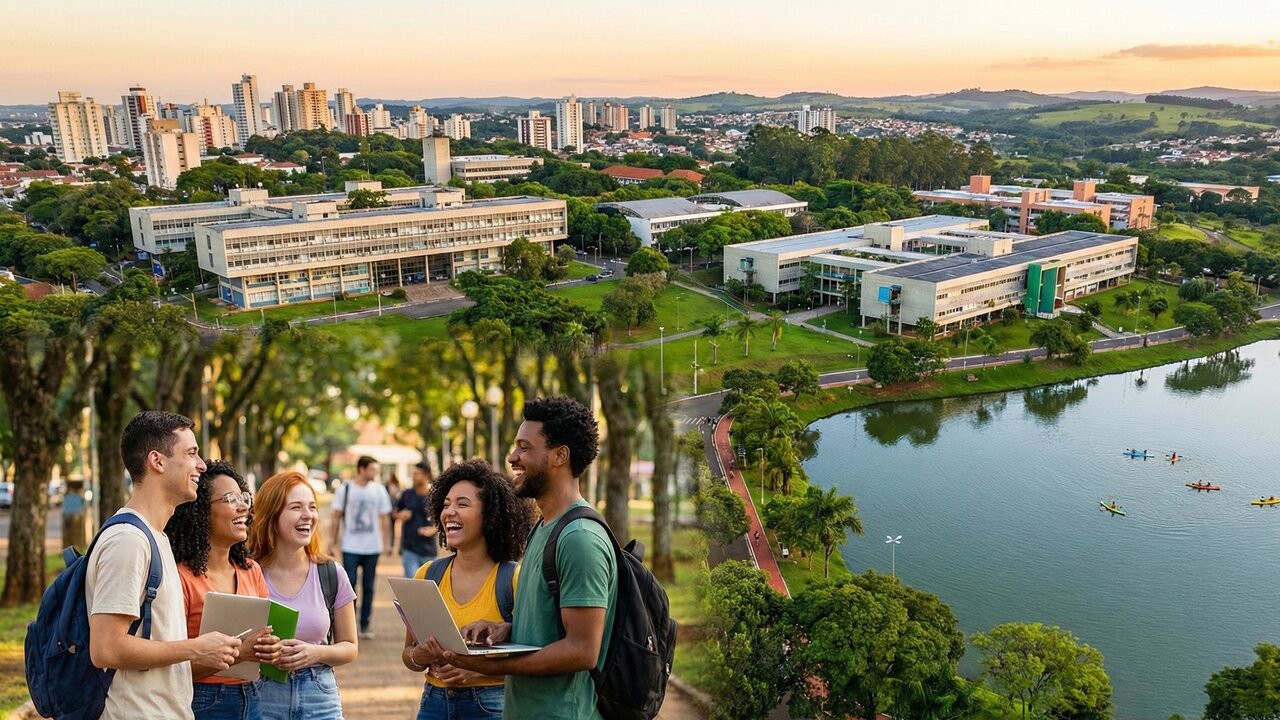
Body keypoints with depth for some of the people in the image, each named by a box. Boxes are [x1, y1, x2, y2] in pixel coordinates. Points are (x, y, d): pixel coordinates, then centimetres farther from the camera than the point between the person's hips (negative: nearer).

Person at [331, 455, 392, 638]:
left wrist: (387, 543, 3)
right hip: (350, 547, -2)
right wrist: (334, 543, 0)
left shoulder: (379, 490, 5)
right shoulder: (345, 489, 0)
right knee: (349, 584, -5)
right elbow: (337, 517, 4)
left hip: (372, 547, 2)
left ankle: (365, 625, 15)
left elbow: (385, 519, 8)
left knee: (368, 587, 6)